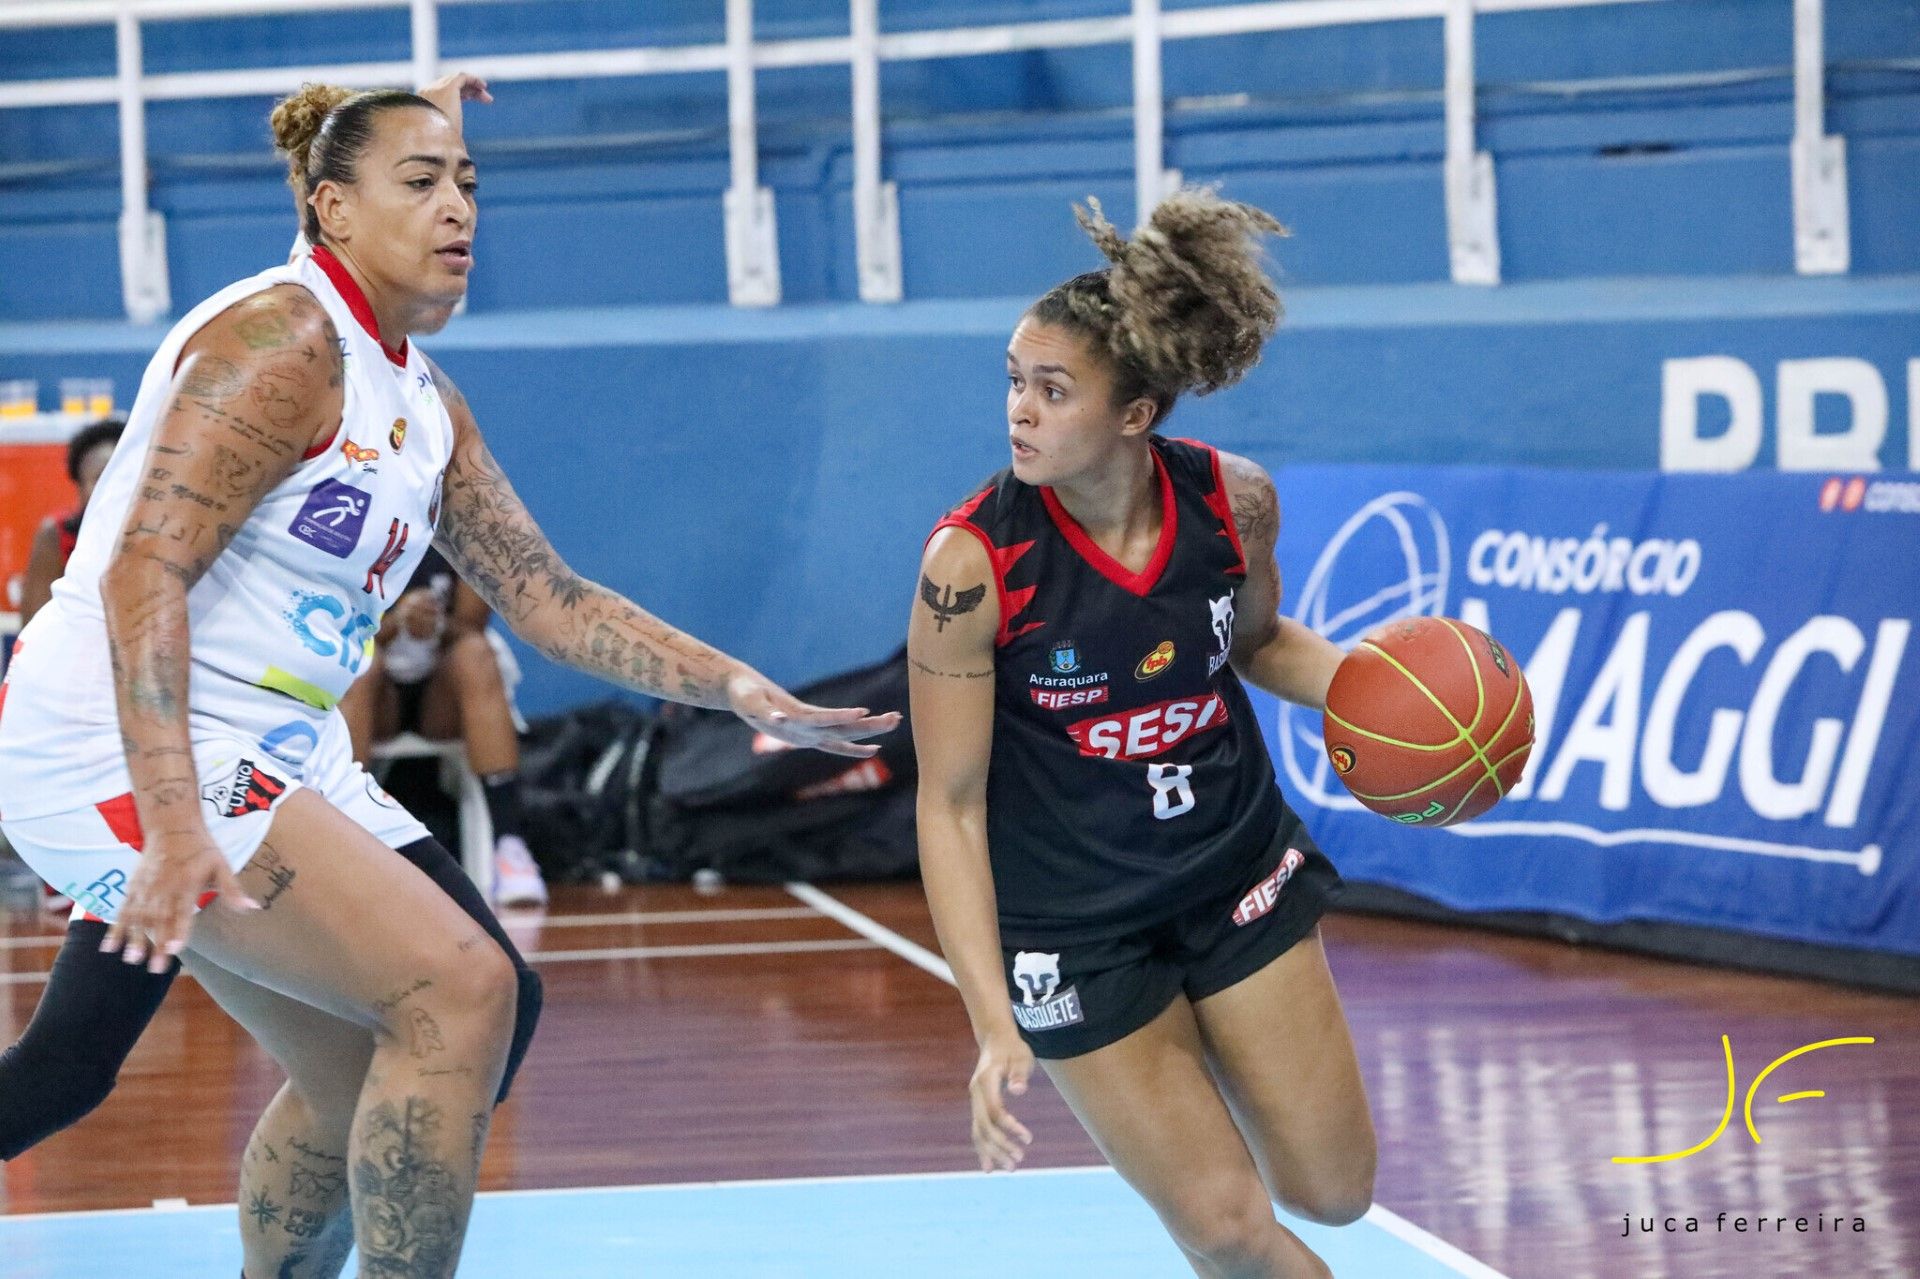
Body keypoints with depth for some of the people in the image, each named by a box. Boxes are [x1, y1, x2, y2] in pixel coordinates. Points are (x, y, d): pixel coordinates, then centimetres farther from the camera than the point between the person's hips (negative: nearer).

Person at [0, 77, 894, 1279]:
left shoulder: (425, 402, 15)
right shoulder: (282, 337, -15)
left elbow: (547, 597, 17)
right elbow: (143, 567, -24)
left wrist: (743, 691, 4)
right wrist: (172, 823, -34)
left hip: (264, 758, 10)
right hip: (121, 751, -10)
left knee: (360, 1070, 18)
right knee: (457, 988, -17)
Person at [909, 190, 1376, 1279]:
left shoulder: (1234, 501, -14)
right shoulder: (973, 563, -24)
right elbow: (950, 807, -18)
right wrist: (994, 1025, -25)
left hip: (1237, 873, 4)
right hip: (1072, 926, -4)